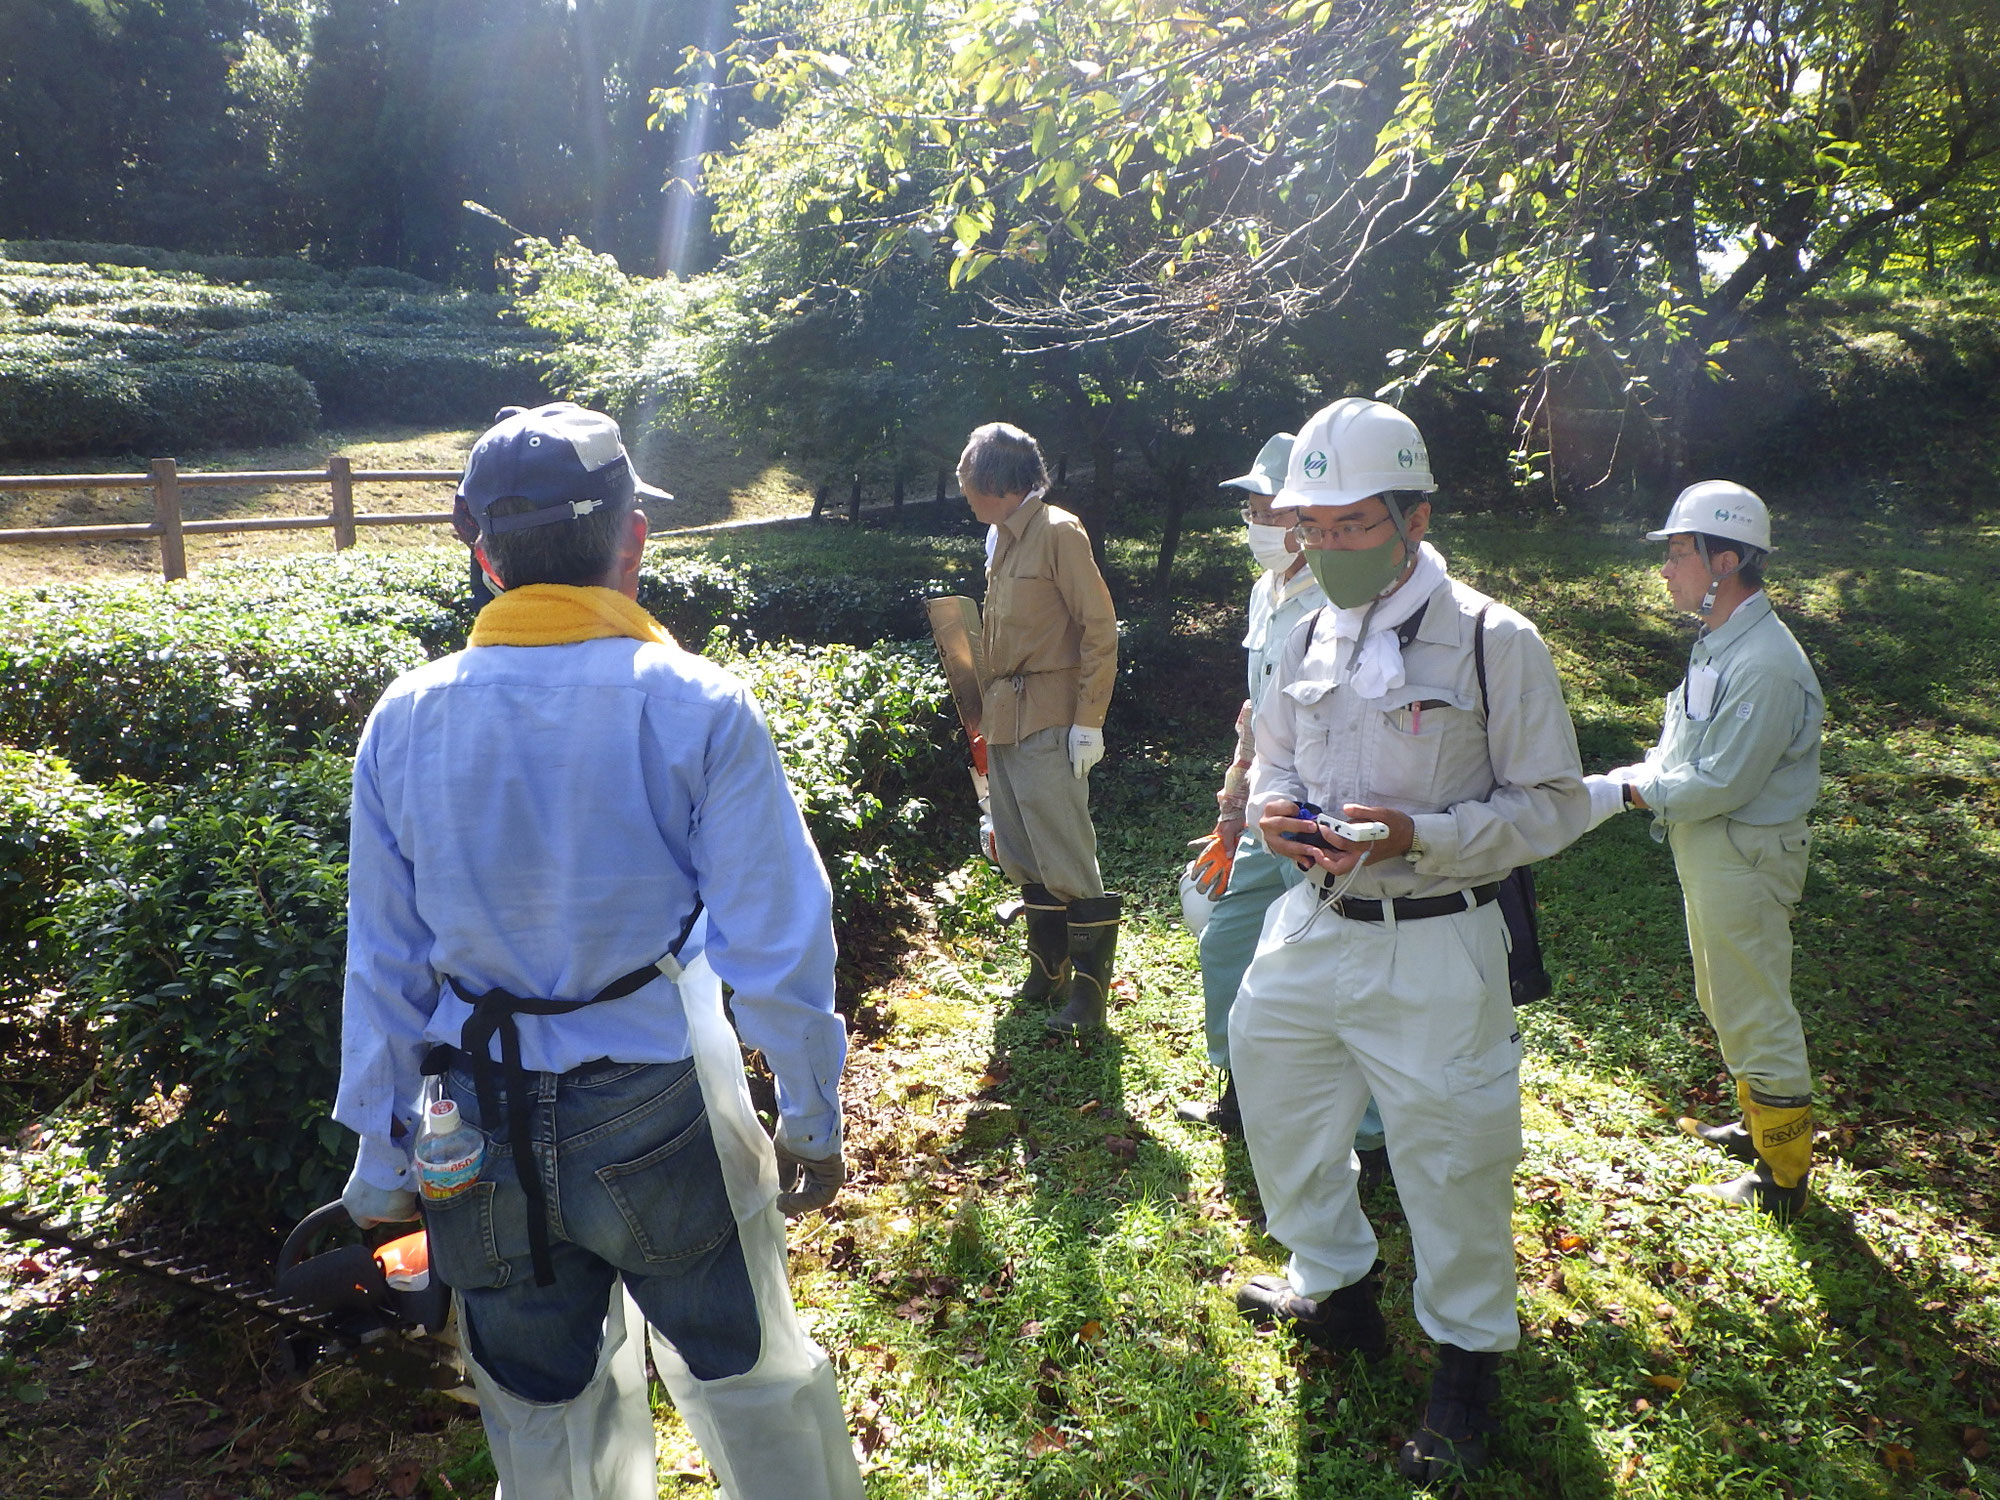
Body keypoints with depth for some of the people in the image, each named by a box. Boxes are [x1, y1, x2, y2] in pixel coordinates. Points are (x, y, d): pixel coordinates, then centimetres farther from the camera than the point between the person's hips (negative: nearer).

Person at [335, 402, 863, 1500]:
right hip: (659, 1116, -3)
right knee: (752, 1384, 19)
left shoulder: (405, 721, -5)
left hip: (486, 1134, 4)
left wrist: (383, 1157, 12)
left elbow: (383, 961, 2)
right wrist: (813, 1116, 0)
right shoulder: (697, 708, -15)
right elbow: (777, 944, -13)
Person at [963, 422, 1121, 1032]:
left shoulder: (1057, 533, -9)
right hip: (1003, 722, 9)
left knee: (1066, 859, -5)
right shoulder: (1001, 541, 15)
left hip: (1048, 723, -8)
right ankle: (1047, 970, 26)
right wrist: (984, 713, 13)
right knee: (1020, 858, 13)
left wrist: (1089, 720, -16)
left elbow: (1100, 627, -13)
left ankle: (1090, 986, 5)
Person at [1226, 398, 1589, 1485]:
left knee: (1450, 1156, 7)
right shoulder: (1310, 639, 6)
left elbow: (1554, 806, -12)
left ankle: (1468, 1355, 34)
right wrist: (1273, 808, -5)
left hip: (1432, 948, -6)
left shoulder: (1493, 641, -13)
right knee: (1278, 1108, 20)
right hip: (1311, 931, 7)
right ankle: (1337, 1290, 46)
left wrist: (1415, 838, -25)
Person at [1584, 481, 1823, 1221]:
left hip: (1744, 858, -10)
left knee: (1755, 1011, 3)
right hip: (1705, 849, 10)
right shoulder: (1718, 642, 8)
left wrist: (1624, 792, -17)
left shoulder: (1766, 665, -25)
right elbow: (1685, 749, 13)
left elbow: (1721, 782, -25)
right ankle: (1760, 1124, 42)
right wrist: (1627, 781, -3)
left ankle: (1784, 1173, 19)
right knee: (1723, 1000, 23)